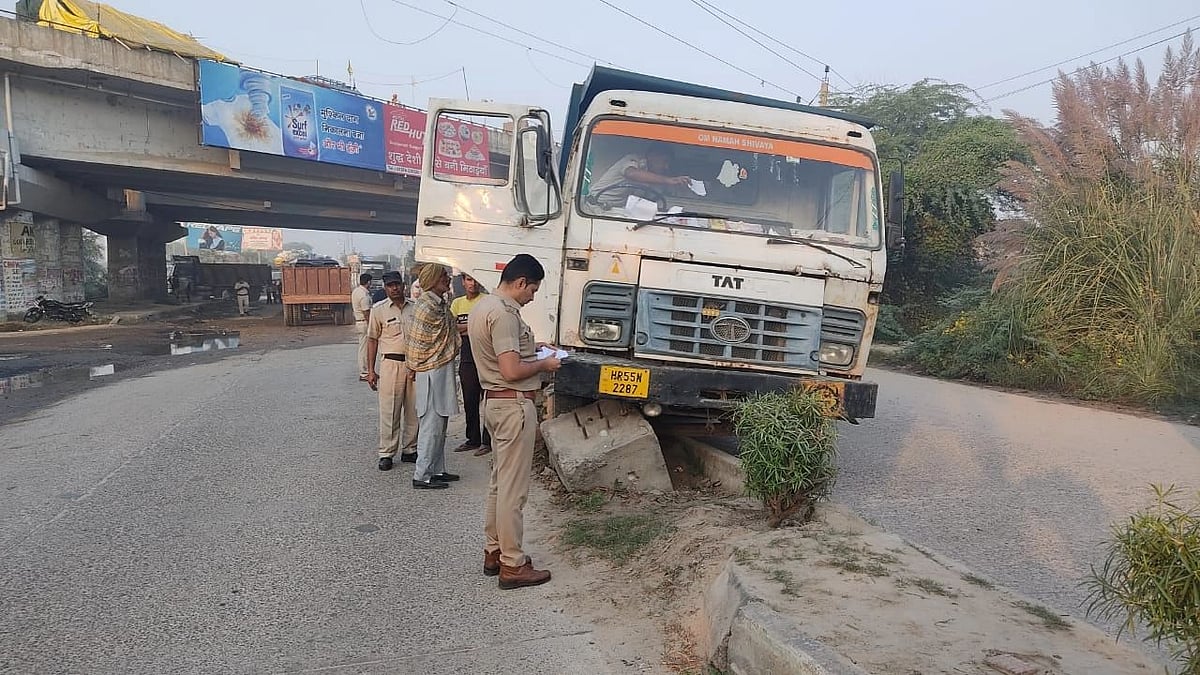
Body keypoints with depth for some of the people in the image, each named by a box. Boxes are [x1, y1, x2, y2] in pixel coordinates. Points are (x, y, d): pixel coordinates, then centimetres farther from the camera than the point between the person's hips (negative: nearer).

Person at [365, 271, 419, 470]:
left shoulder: (414, 308, 9)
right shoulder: (379, 310, 1)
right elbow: (372, 340, 3)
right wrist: (371, 370, -1)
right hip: (391, 363, -3)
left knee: (413, 410, 8)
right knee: (389, 411, -3)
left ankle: (410, 450, 19)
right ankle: (386, 454, 5)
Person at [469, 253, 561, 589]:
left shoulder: (483, 306, 11)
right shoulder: (503, 314, -21)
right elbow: (512, 371, -25)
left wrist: (529, 349, 14)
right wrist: (544, 364, -9)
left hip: (494, 401, 11)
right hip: (513, 404, -11)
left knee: (500, 481, 18)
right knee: (513, 487, -2)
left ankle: (494, 551, 27)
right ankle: (512, 565, 7)